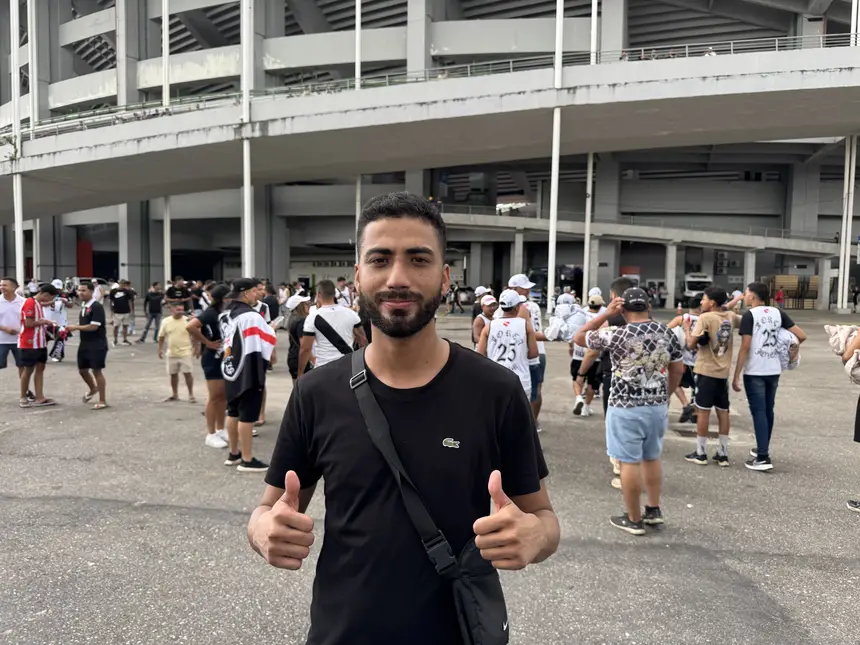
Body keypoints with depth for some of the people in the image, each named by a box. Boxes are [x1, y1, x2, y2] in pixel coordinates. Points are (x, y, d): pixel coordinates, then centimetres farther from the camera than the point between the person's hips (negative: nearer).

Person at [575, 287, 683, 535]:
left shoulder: (617, 335, -15)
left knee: (629, 462, 4)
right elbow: (677, 369, 8)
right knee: (652, 457, 20)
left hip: (626, 408, -6)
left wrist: (606, 314, -5)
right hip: (657, 406, 6)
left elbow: (579, 338, -4)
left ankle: (633, 520, 14)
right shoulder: (667, 332, 1)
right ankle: (653, 510, 31)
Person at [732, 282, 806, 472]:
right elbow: (801, 336, 4)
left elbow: (745, 347, -15)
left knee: (758, 412, -4)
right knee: (768, 410, 16)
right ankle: (763, 450, 29)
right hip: (774, 370, 6)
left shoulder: (749, 315, -10)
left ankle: (763, 458, -6)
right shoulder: (778, 313, 7)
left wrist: (736, 376, -12)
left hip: (755, 372, -6)